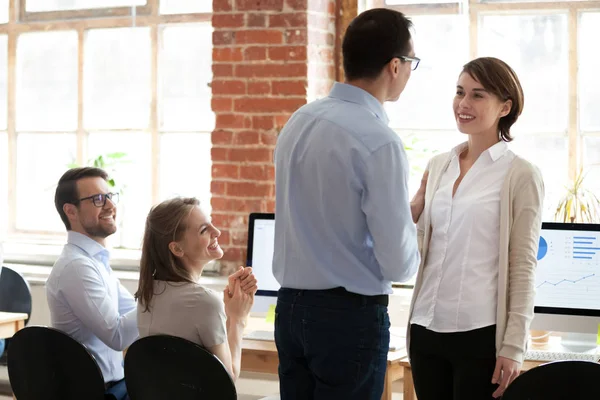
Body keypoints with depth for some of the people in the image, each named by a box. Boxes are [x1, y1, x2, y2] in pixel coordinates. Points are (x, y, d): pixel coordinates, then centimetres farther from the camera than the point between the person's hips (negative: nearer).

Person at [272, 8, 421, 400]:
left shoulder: (299, 121, 4)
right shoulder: (379, 141, -18)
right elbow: (399, 264, -17)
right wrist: (410, 223, 4)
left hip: (291, 306, 7)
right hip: (351, 315, -7)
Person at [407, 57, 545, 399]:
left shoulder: (520, 175, -4)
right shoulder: (438, 166, 10)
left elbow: (523, 267, -7)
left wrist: (513, 347, -11)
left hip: (480, 333, -5)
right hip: (427, 328, 5)